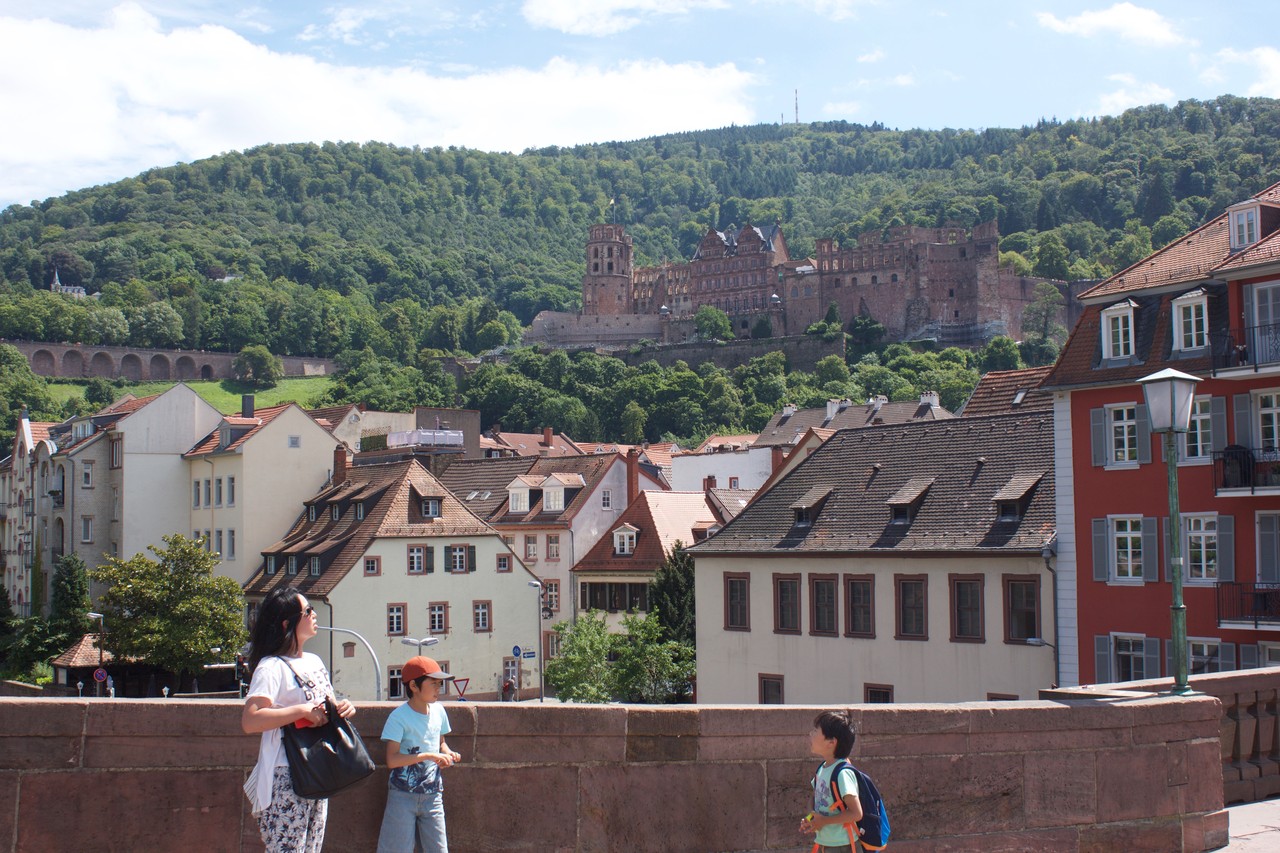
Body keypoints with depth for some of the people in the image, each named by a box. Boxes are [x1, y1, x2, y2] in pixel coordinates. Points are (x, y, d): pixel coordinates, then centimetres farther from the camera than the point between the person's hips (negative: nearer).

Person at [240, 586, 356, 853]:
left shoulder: (314, 661, 14)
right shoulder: (272, 667, -14)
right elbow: (249, 721, -26)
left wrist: (342, 708, 3)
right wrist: (303, 711, -25)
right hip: (285, 780, -9)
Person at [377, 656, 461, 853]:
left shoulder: (438, 711, 5)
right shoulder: (399, 717, -13)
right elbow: (392, 759, -21)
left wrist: (448, 754, -1)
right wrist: (428, 756, -26)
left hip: (433, 794, 5)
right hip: (403, 795, -5)